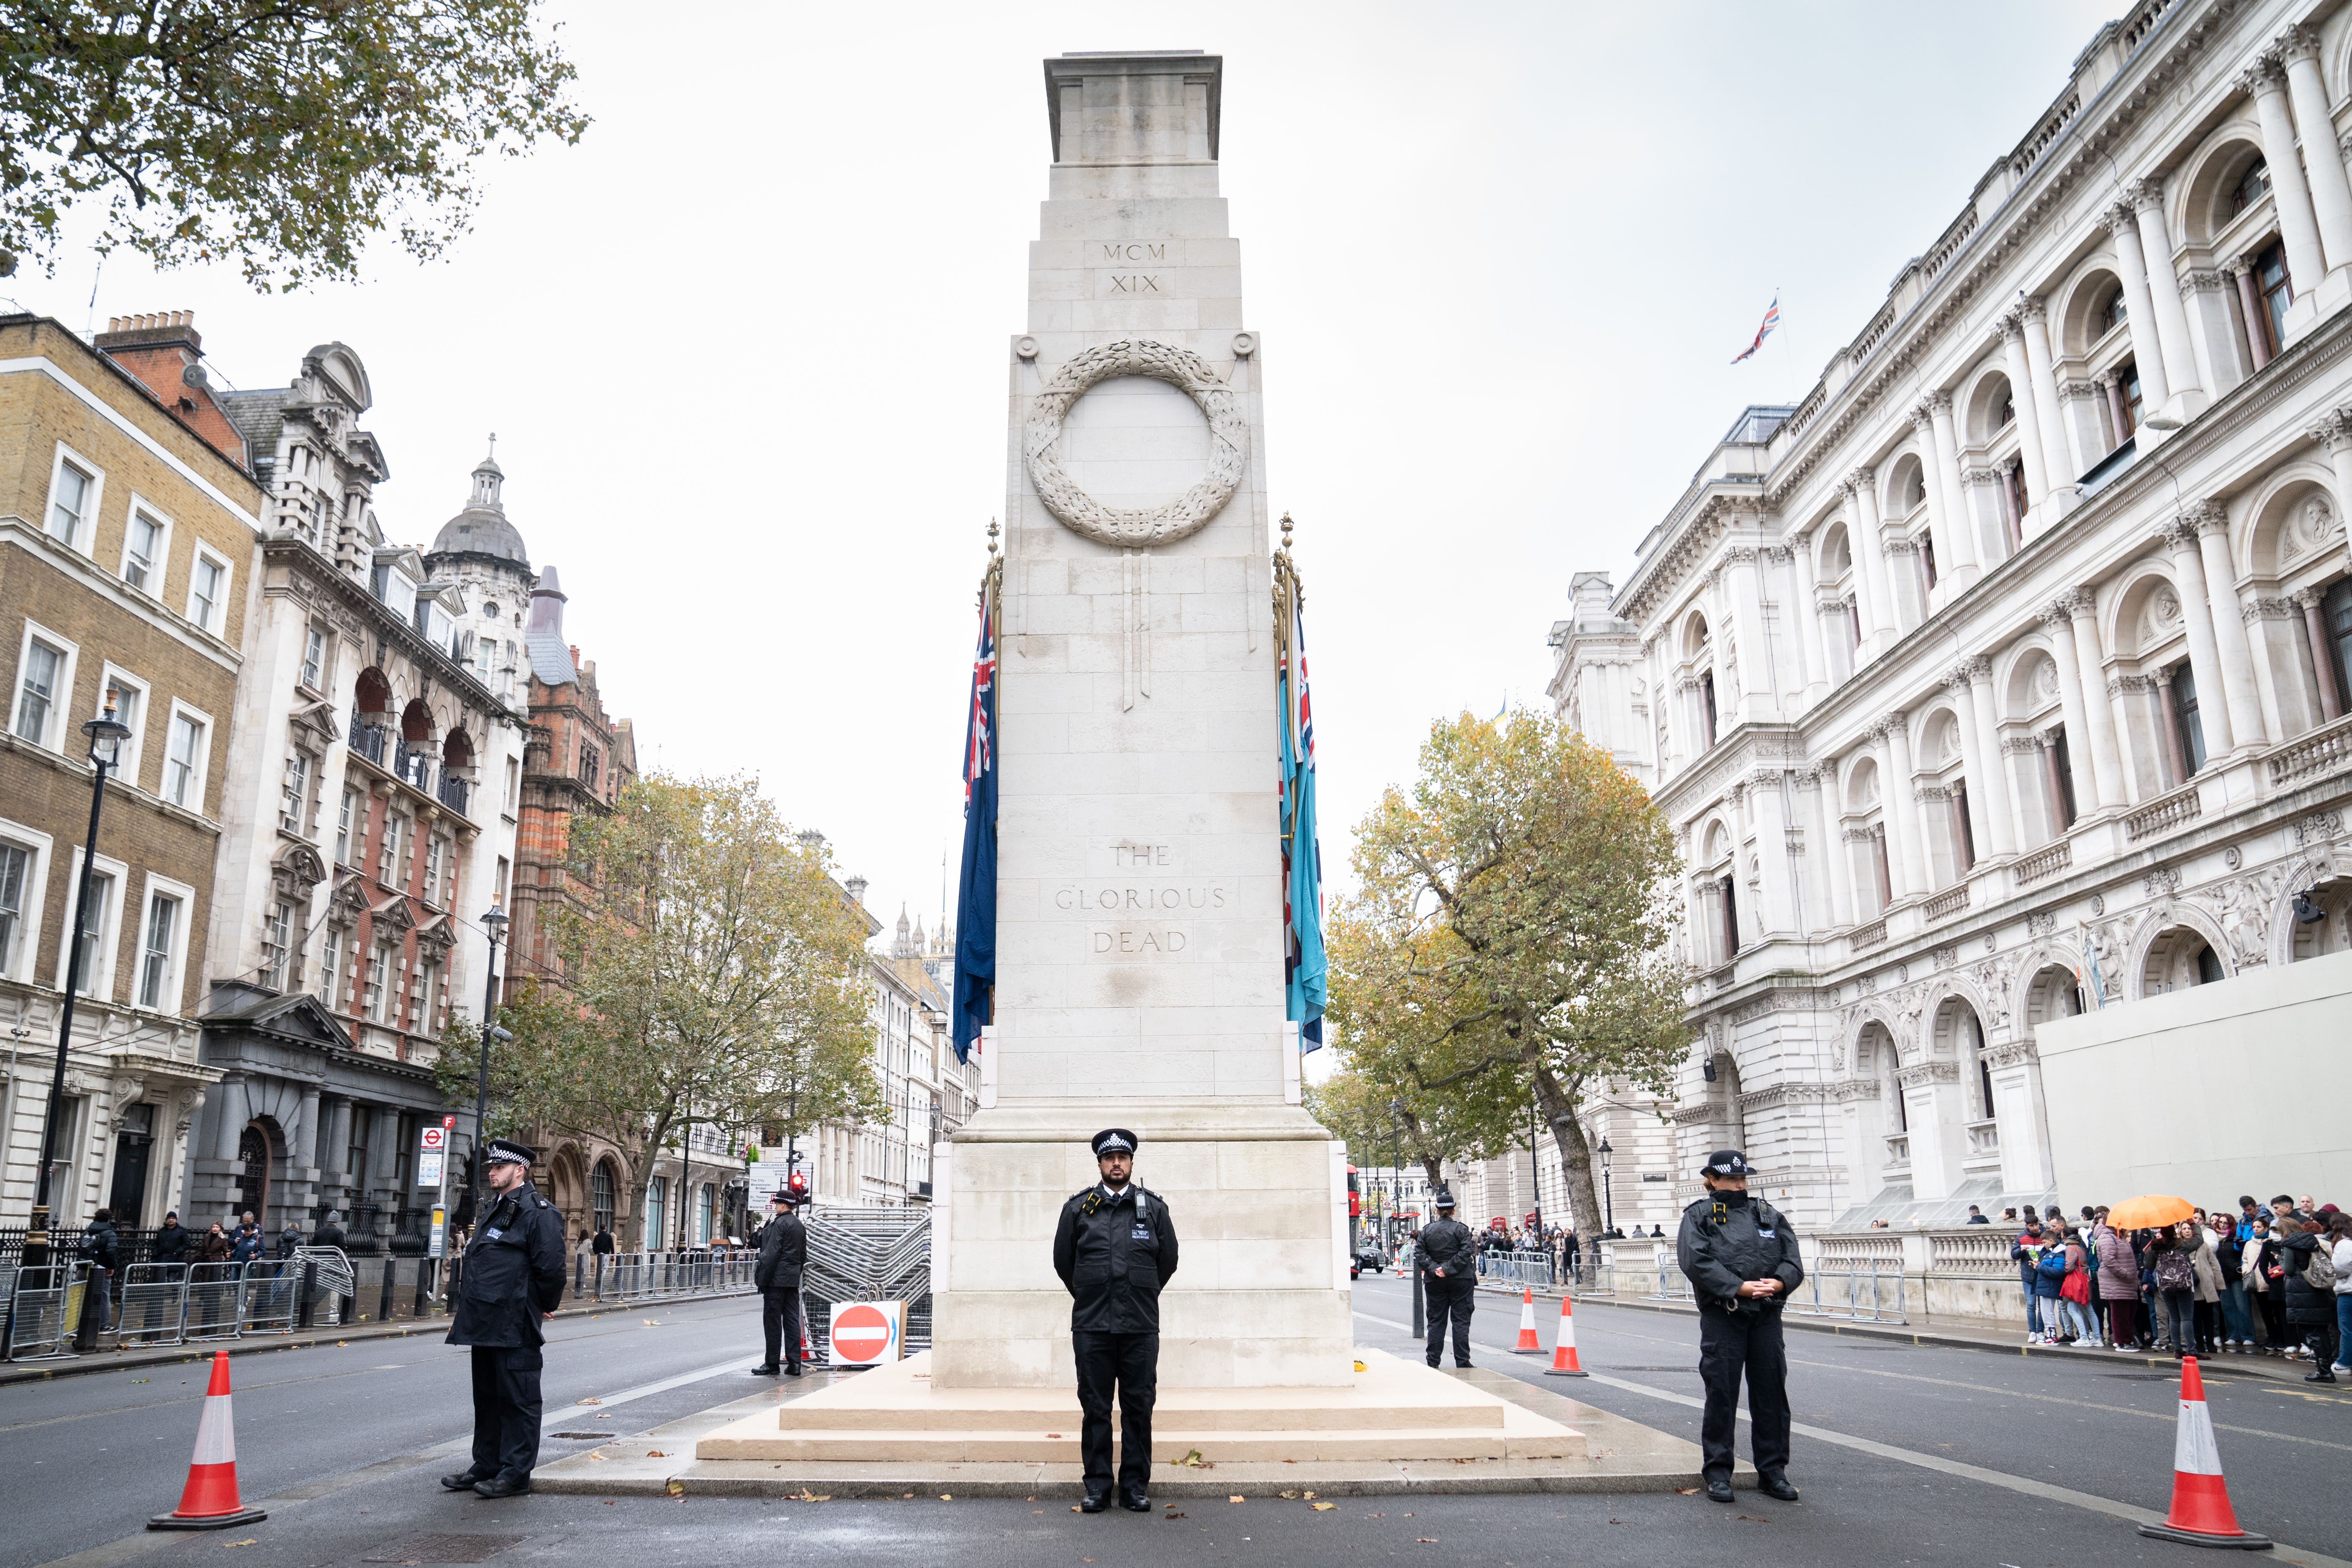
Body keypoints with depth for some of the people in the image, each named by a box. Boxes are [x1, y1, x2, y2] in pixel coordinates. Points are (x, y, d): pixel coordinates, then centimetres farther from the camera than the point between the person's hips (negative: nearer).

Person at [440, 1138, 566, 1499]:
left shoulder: (538, 1212, -13)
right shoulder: (497, 1210, 18)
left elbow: (550, 1266, -18)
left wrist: (544, 1307, -8)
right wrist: (466, 1311, 19)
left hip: (516, 1329, -10)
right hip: (486, 1326, 10)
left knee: (517, 1400, -1)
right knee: (487, 1397, 17)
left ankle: (516, 1474, 5)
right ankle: (486, 1465, 28)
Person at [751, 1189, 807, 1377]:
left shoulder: (779, 1224, -12)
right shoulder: (800, 1225, 15)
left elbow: (771, 1254, -17)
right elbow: (803, 1255, 18)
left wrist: (761, 1278, -14)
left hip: (777, 1279, -8)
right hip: (793, 1280, 8)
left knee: (772, 1321, -2)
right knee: (792, 1320, 7)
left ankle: (772, 1364, 1)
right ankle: (794, 1363, 5)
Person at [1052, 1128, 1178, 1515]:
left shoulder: (1154, 1207, 6)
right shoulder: (1078, 1208, 5)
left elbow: (1168, 1260, 14)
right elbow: (1062, 1260, 14)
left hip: (1141, 1327, 0)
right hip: (1091, 1325, 0)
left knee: (1139, 1407, 3)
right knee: (1095, 1408, 4)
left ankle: (1136, 1486, 12)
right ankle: (1097, 1485, 13)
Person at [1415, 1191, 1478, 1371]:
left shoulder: (1427, 1230, 4)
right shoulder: (1461, 1229, -5)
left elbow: (1419, 1254, -1)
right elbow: (1466, 1252, -14)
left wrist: (1434, 1269, -9)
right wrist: (1449, 1269, -16)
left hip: (1435, 1282, 3)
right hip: (1460, 1280, -3)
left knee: (1436, 1320, 9)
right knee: (1461, 1320, 2)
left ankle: (1433, 1361, 8)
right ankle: (1462, 1361, 0)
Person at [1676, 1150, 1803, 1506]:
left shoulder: (1768, 1215, 15)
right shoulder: (1699, 1217, 4)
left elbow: (1792, 1257, 7)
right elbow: (1697, 1262, -11)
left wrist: (1780, 1281, -14)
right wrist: (1739, 1287, -20)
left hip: (1767, 1316, 3)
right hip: (1722, 1315, -3)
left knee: (1771, 1393, 7)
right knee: (1721, 1394, 0)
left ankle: (1773, 1471, 18)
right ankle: (1718, 1473, 9)